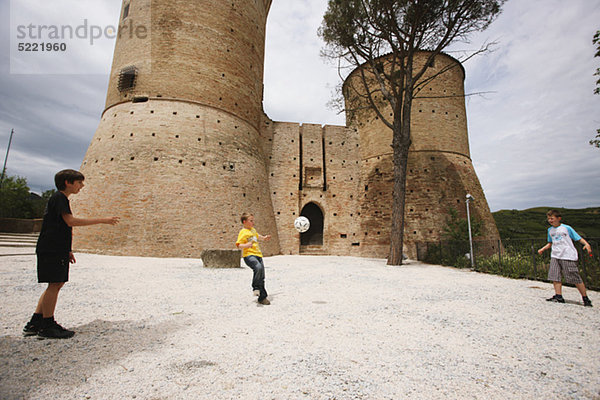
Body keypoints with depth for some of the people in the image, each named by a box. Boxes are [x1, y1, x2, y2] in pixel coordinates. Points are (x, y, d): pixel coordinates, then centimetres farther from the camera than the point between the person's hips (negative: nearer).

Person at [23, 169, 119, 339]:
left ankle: (34, 324, 20)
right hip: (52, 250, -10)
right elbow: (71, 221, -23)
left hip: (57, 250, 10)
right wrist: (102, 220, -23)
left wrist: (68, 251, 21)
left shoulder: (62, 199, 20)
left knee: (56, 284, 12)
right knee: (55, 284, -5)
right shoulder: (59, 197, -10)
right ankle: (47, 326, 4)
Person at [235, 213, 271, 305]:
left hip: (258, 255, 8)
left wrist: (264, 238, 37)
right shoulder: (243, 232, -8)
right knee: (258, 267, -37)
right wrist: (246, 245, -33)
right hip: (249, 255, -8)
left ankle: (262, 297, 22)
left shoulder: (253, 230, 18)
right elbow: (238, 245, -17)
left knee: (261, 277, 9)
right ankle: (256, 287, -16)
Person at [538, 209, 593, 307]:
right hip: (555, 256, 5)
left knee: (575, 278, -1)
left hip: (568, 256, -5)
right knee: (555, 276, -3)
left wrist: (586, 244, -19)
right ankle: (559, 296, 1)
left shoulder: (566, 228, -2)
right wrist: (543, 249, 11)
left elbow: (578, 238, -1)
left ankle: (585, 298, 13)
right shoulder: (550, 230, 13)